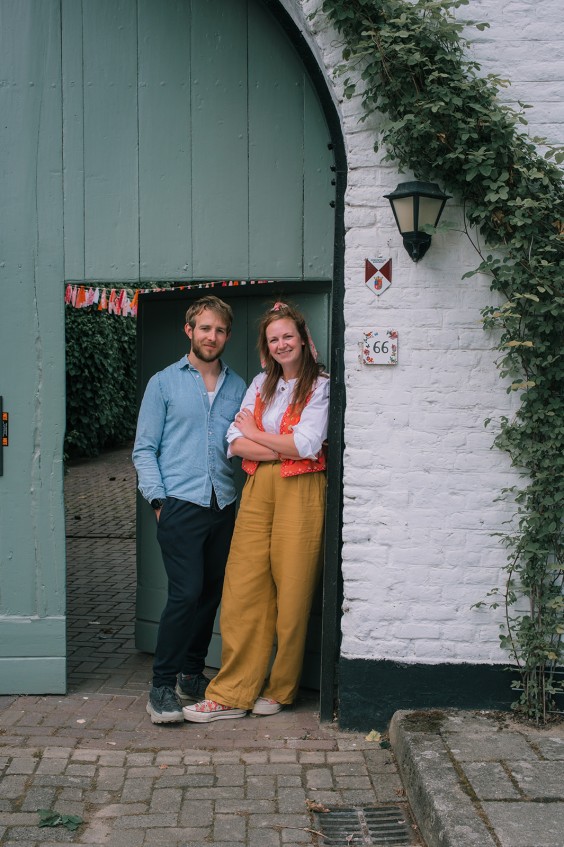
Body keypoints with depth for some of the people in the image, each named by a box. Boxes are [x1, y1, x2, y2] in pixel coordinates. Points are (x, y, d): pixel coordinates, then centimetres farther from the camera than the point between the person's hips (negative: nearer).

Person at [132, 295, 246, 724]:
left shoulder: (238, 387, 15)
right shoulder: (164, 383, 5)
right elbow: (144, 448, 2)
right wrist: (158, 499, -7)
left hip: (224, 507, 4)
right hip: (181, 505, -4)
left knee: (212, 593, 8)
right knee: (186, 593, -11)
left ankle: (191, 673, 24)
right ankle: (163, 685, -1)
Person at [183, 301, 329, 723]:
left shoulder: (320, 386, 2)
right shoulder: (261, 384, 16)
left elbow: (308, 444, -11)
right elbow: (236, 442, 5)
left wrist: (256, 434, 1)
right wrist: (286, 448, -8)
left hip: (300, 493, -4)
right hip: (258, 490, 4)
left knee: (292, 592, 1)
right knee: (242, 589, -1)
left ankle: (280, 690, 16)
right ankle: (232, 694, 4)